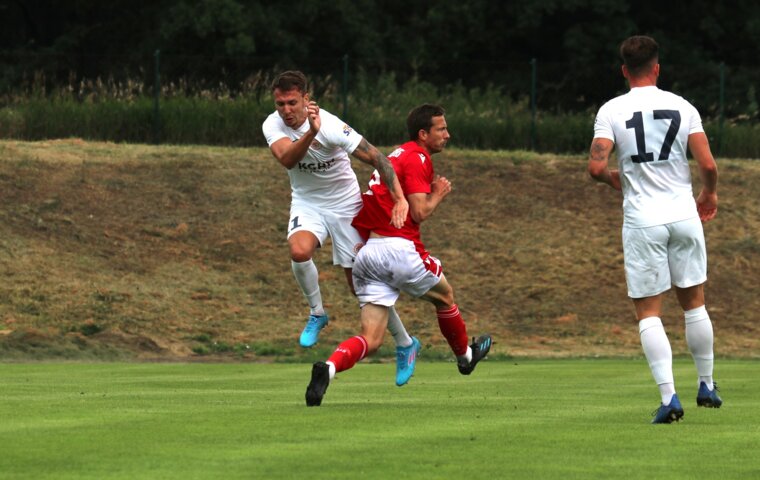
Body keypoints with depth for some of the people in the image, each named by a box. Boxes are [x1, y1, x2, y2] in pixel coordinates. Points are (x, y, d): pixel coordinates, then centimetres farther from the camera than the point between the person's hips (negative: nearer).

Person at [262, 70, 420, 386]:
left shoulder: (331, 127, -26)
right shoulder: (273, 125, -14)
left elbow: (376, 158, -25)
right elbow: (287, 159, -33)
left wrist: (400, 199, -35)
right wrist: (310, 133, -49)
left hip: (345, 204, -3)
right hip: (307, 203, 3)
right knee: (299, 250, -30)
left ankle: (404, 343, 19)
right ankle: (317, 314, -3)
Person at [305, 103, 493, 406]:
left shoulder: (398, 155, 23)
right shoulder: (417, 158, -5)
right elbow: (420, 212, -12)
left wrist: (431, 192, 15)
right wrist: (439, 194, 7)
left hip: (366, 253, 7)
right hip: (398, 248, -7)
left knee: (370, 340, -2)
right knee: (444, 296, 24)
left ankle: (330, 367, -29)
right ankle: (465, 356, 45)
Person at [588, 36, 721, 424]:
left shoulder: (611, 111, -4)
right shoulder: (682, 107, 1)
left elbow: (596, 167, -13)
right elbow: (707, 164, -3)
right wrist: (710, 194, 19)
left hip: (642, 219, -2)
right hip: (684, 214, 2)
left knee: (648, 312, 1)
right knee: (694, 303, 17)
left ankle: (668, 396, -11)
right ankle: (706, 385, 24)